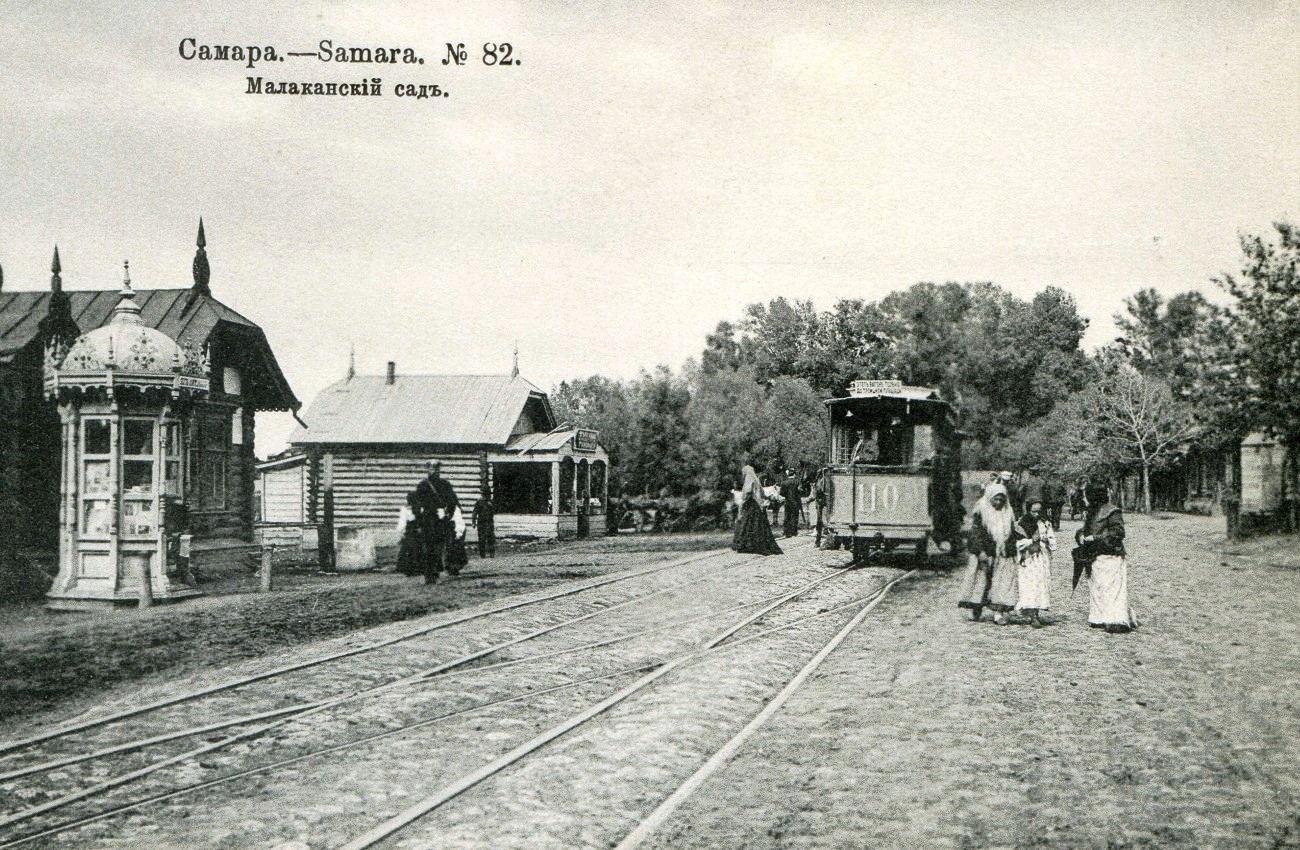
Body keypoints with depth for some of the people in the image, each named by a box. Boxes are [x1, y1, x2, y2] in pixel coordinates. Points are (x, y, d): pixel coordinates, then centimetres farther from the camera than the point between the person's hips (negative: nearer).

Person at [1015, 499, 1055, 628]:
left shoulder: (1046, 524, 12)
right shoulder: (1021, 524, 1)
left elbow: (1053, 544, 9)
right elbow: (1018, 543, -6)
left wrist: (1046, 540, -11)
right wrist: (1032, 540, -17)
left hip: (1043, 561, 4)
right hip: (1028, 561, -4)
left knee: (1042, 586, 1)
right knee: (1029, 587, -13)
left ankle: (1038, 613, 9)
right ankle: (1033, 616, -17)